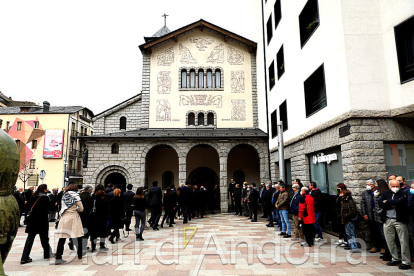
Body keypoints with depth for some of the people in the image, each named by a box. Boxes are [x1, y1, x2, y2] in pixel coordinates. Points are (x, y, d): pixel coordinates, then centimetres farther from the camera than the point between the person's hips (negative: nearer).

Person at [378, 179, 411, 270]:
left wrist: (387, 201, -8)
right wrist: (392, 205, -14)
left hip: (400, 220, -4)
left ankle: (406, 262, 7)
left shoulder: (403, 194, -2)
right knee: (389, 240, 12)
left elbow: (399, 202, -21)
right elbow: (380, 203, -5)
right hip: (388, 220, 5)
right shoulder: (385, 193, 10)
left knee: (404, 242, -1)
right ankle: (395, 259, 27)